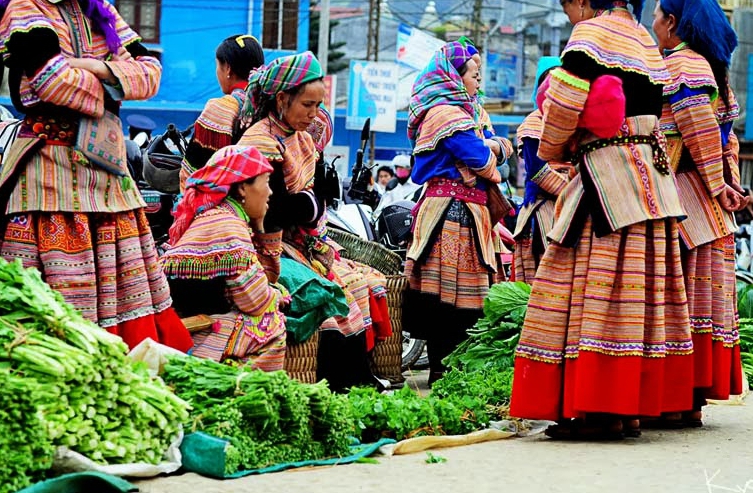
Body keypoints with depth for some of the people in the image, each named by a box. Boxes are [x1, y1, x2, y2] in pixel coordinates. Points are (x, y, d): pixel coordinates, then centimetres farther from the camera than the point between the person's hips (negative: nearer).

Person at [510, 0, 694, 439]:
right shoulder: (646, 42, 18)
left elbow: (564, 104, -12)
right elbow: (654, 112, 17)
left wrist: (553, 150, 6)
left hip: (608, 180, -8)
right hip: (652, 176, 8)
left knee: (599, 286, -8)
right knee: (640, 289, 6)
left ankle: (600, 410, -11)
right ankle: (631, 409, 7)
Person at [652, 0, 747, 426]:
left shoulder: (680, 67, -10)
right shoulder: (711, 69, 19)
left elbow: (702, 134, -18)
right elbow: (726, 138, 17)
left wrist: (718, 187, -14)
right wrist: (727, 186, 12)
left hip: (683, 197, -9)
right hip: (709, 211, 9)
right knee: (705, 295, 7)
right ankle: (694, 401, 9)